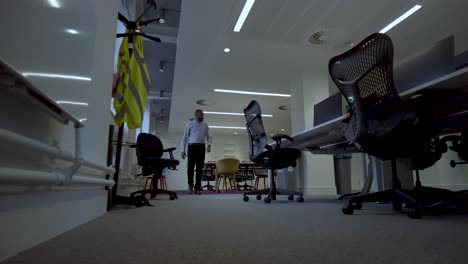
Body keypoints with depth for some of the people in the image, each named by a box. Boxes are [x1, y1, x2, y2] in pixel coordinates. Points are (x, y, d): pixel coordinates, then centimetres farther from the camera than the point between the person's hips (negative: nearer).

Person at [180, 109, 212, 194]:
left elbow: (208, 137, 18)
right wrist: (182, 150, -2)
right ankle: (190, 185, 15)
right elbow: (185, 137, 5)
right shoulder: (190, 124, 5)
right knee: (190, 167, -6)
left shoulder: (205, 125, 13)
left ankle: (197, 188, 6)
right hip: (192, 147, -2)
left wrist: (209, 145, -3)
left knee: (200, 168, 0)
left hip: (201, 147, 2)